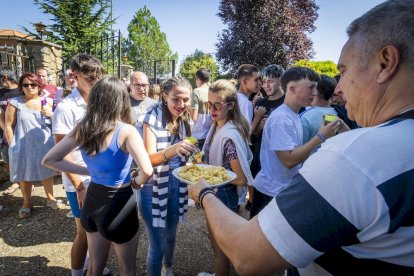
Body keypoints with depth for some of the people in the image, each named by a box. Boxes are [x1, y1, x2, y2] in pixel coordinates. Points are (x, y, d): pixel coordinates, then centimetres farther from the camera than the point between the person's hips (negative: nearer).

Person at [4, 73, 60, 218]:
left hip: (44, 144, 2)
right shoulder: (15, 103, -6)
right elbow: (8, 126, -4)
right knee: (25, 176, 11)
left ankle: (50, 198, 33)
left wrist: (51, 114, -11)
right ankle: (26, 203, 29)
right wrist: (12, 146, -7)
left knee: (47, 172, 14)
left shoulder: (47, 101, 3)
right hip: (23, 146, -2)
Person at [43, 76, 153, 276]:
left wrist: (88, 171, 1)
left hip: (92, 199, 6)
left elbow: (49, 160, 3)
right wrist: (136, 183, -11)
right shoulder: (126, 131, -21)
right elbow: (147, 171, -33)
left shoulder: (82, 128, -4)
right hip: (118, 203, -6)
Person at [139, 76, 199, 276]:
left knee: (171, 235, 24)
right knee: (157, 246, 2)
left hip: (176, 185, 6)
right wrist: (172, 150, -43)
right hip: (154, 187, -5)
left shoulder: (184, 119, 0)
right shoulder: (153, 118, -18)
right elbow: (149, 158, -26)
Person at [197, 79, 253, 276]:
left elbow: (241, 179, -25)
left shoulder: (230, 136, -27)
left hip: (224, 197, -9)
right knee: (217, 243, 28)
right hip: (213, 193, 9)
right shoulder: (215, 127, -1)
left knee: (220, 247, 14)